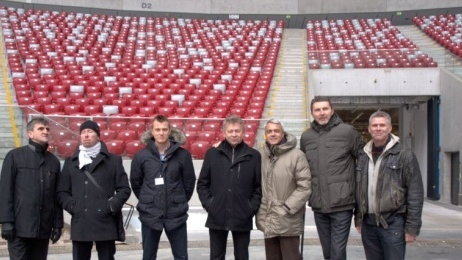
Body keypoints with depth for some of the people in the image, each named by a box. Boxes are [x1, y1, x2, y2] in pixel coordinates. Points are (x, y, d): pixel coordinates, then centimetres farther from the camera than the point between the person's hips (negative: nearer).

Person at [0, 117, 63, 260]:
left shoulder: (54, 161, 12)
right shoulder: (15, 156, 1)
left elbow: (56, 196, 13)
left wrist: (57, 224, 8)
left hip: (44, 228, 4)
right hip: (20, 226, -4)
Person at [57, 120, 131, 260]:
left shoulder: (113, 160, 9)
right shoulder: (71, 162, 15)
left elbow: (124, 189, 6)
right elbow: (62, 191, 14)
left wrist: (113, 205, -9)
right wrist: (71, 206, -4)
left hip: (105, 222, -2)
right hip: (80, 223, 2)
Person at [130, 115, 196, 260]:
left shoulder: (182, 155, -4)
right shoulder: (142, 156, -3)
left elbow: (189, 181, 5)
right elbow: (135, 183, 9)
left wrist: (180, 202, 9)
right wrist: (146, 201, 10)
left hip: (176, 215, 0)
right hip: (149, 215, 1)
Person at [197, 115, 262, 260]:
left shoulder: (253, 156, 2)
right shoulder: (212, 154, 3)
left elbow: (259, 186, 2)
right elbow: (202, 183, 6)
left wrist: (252, 207, -7)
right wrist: (208, 204, -5)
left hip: (243, 218, 0)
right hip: (217, 217, 1)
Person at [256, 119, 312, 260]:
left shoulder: (296, 155, -11)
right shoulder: (260, 155, 2)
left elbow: (304, 187, -12)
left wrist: (287, 208, -14)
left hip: (288, 222, -5)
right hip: (267, 220, 5)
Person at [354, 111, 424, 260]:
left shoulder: (404, 155, -5)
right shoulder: (363, 156, 11)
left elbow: (415, 194, -8)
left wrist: (412, 227, -12)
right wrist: (358, 219, 13)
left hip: (393, 223, -5)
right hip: (368, 223, 5)